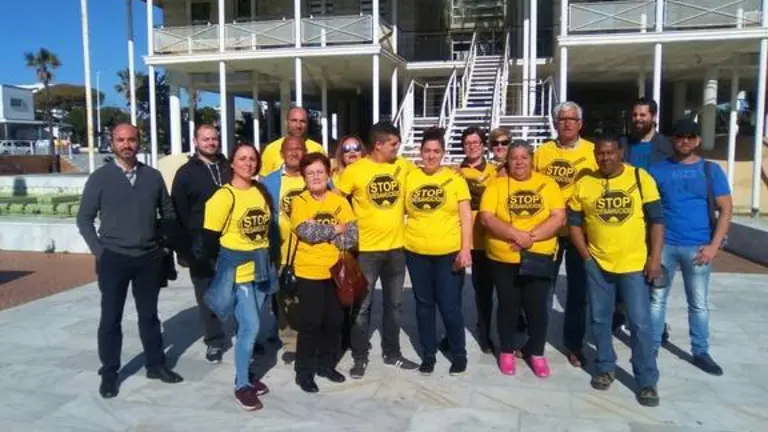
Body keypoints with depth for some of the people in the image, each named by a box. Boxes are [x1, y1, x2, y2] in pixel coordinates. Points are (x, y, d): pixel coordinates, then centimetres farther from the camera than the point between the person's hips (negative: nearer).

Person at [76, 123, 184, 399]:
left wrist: (166, 243, 1)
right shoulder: (100, 178, -3)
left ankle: (156, 364, 26)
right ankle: (109, 373, 21)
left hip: (149, 258, 2)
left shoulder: (153, 176, 3)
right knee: (111, 318, 7)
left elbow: (168, 213, 10)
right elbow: (84, 219, 0)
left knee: (149, 314, 13)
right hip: (114, 259, -2)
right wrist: (99, 252, -7)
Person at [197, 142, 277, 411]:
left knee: (250, 325, 14)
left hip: (261, 267, 6)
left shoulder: (262, 192, 5)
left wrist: (271, 259, 13)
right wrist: (225, 264, -1)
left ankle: (246, 374, 29)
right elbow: (210, 236, -11)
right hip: (236, 270, -6)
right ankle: (241, 385, 8)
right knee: (250, 326, -8)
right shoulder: (224, 196, -14)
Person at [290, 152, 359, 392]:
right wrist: (335, 229, -12)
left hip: (336, 271, 4)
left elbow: (352, 235, -7)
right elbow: (306, 231, -20)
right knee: (310, 323, 2)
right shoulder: (299, 202, -5)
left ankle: (327, 364, 29)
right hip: (309, 272, -3)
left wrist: (321, 233, -17)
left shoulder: (340, 202, 2)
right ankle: (305, 372, 14)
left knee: (334, 320, 12)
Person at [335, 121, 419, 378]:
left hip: (396, 246, 4)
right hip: (367, 248, -4)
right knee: (363, 305, 6)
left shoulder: (403, 166, 0)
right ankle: (360, 357, 20)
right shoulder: (355, 171, -11)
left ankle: (392, 353, 30)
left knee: (393, 303, 15)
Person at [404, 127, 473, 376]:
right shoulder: (409, 178, 3)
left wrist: (466, 248, -10)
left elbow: (466, 216, -2)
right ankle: (428, 355, 28)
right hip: (416, 253, 2)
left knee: (450, 306, 2)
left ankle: (459, 355, 22)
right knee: (424, 305, 13)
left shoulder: (454, 179, -1)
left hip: (449, 253, -2)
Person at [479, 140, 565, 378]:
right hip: (503, 258, 0)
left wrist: (531, 237, -19)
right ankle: (507, 351, 28)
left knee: (537, 306, 6)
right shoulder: (496, 184, 0)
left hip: (539, 257, 1)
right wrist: (516, 234, -22)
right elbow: (486, 218, -11)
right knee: (508, 305, 10)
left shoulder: (547, 183, 2)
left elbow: (559, 217, -7)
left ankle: (536, 353, 26)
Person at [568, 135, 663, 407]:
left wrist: (655, 257, -7)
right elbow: (574, 223, 6)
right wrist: (586, 256, -3)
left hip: (635, 264, -2)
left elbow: (656, 220, -2)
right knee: (600, 319, 12)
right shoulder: (583, 184, 0)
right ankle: (605, 367, 31)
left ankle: (647, 381, 15)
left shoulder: (641, 178, -5)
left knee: (640, 323, 1)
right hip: (597, 264, 2)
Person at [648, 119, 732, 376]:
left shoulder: (711, 171, 4)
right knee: (657, 299, 7)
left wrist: (714, 245, -7)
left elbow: (726, 209, 2)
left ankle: (701, 352, 22)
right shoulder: (657, 170, 3)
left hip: (698, 247, 0)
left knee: (699, 303, 9)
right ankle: (652, 347, 19)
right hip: (664, 245, 0)